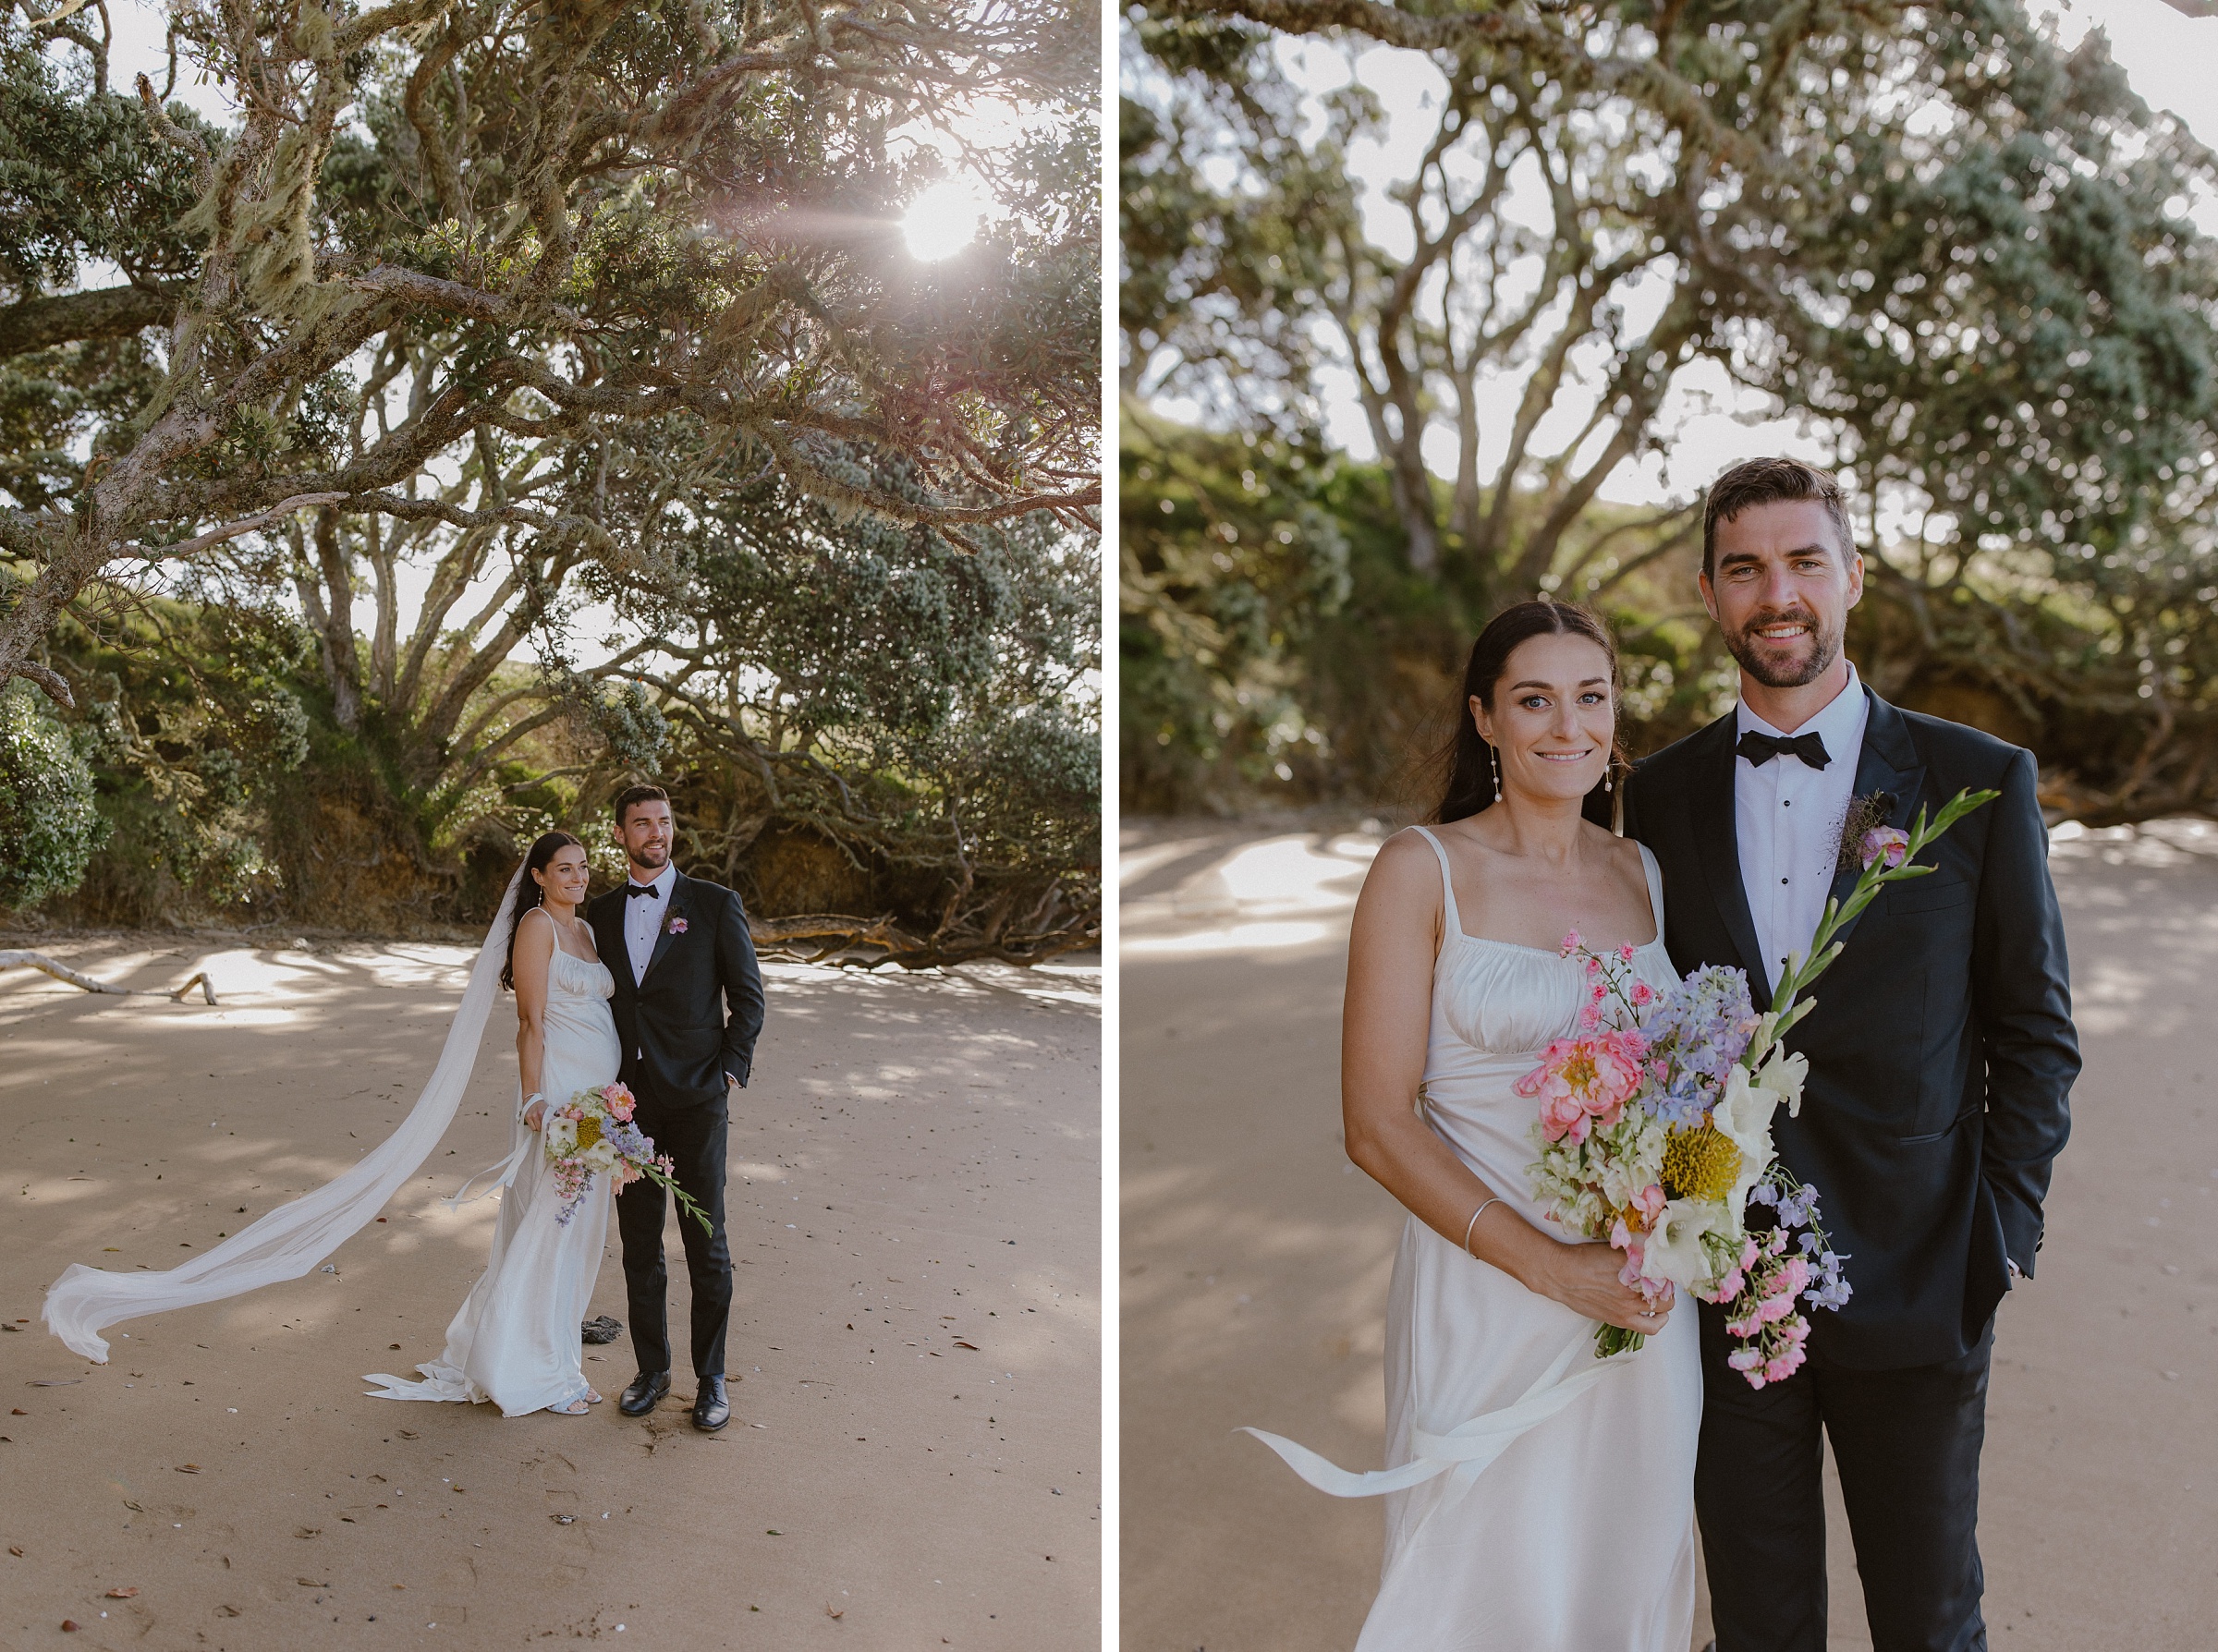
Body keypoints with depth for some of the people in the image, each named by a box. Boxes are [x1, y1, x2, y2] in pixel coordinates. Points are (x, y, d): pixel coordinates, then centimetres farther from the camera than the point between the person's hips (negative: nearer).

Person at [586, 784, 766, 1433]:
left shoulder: (715, 904, -1)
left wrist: (730, 1074, -7)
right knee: (639, 1244, 10)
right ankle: (652, 1369, 24)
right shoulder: (602, 914, 10)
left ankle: (710, 1378, 14)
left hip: (696, 1098, -3)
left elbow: (748, 997, 1)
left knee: (706, 1245, 1)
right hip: (627, 1099, 3)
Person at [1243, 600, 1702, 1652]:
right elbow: (1377, 1126, -12)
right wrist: (1550, 1264, -17)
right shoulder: (1424, 869, -8)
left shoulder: (1644, 873, 7)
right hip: (1484, 1299, -4)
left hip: (1643, 1293, 5)